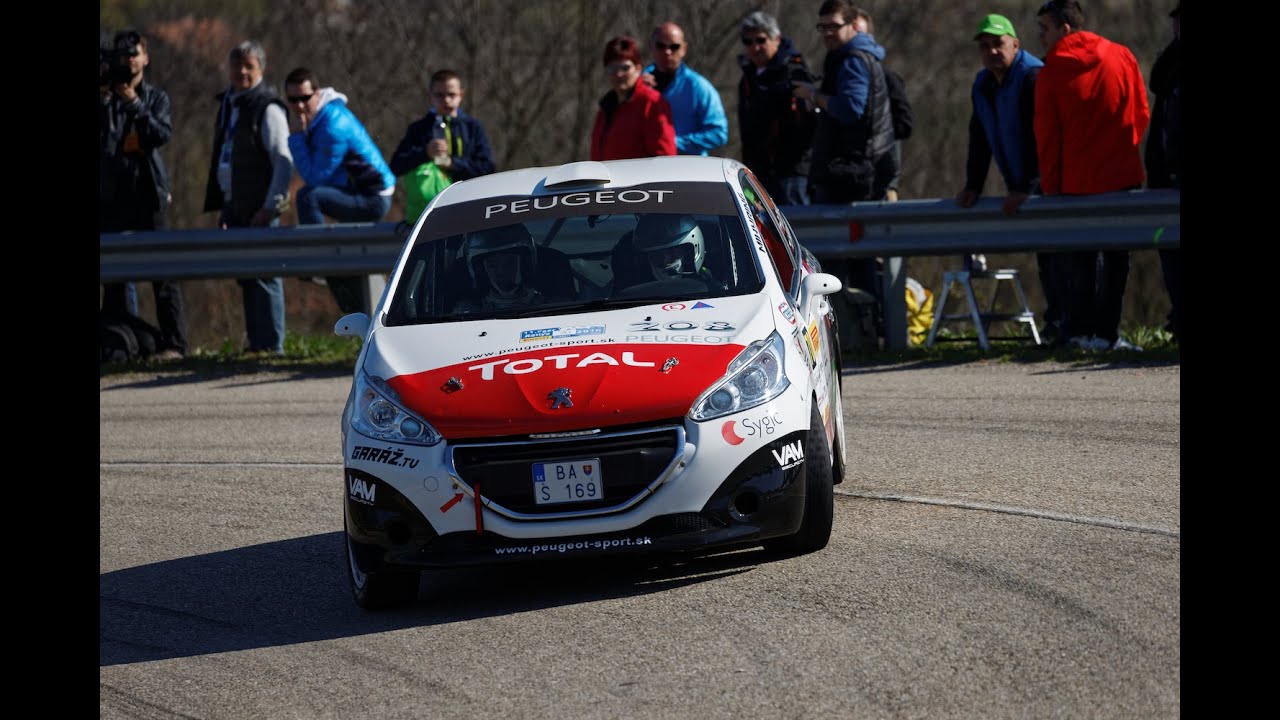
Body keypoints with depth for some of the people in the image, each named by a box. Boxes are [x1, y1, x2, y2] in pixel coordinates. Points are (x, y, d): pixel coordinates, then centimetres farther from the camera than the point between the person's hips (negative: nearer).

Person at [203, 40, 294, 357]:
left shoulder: (268, 109, -10)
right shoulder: (227, 105, 16)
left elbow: (284, 161, -14)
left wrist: (271, 206, -17)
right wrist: (222, 206, 19)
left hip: (259, 208, -8)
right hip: (235, 207, 8)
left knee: (264, 274, -7)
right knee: (246, 275, 10)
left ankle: (271, 343, -4)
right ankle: (256, 341, 16)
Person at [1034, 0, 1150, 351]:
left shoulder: (1051, 74, -6)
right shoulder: (1122, 58, 2)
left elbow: (1046, 136, -4)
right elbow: (1141, 114, 7)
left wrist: (1050, 185, 3)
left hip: (1076, 182, -2)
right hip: (1123, 174, 2)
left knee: (1079, 258, 8)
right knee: (1117, 255, 6)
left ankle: (1078, 331, 5)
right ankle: (1107, 332, 3)